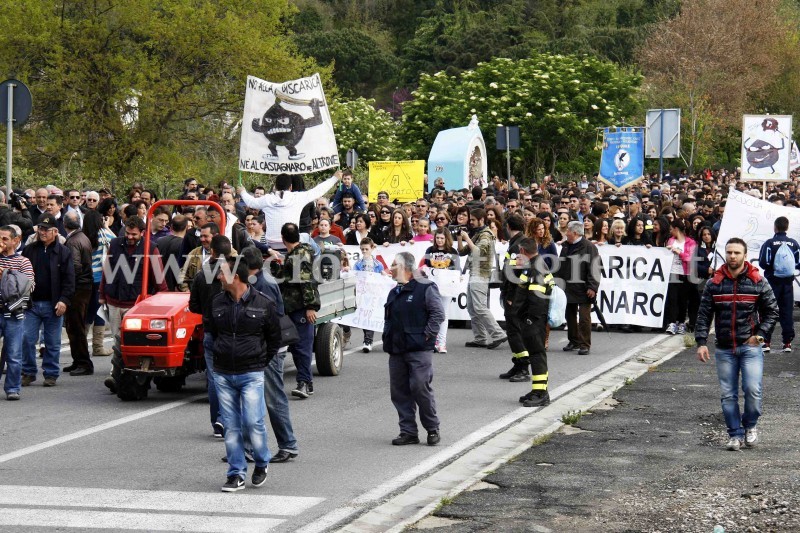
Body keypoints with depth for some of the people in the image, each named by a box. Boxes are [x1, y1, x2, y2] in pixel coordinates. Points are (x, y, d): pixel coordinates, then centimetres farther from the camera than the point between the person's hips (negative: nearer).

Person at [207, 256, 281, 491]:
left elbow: (274, 338, 6)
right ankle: (236, 474, 11)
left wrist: (261, 363, 6)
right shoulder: (217, 303, 6)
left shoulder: (263, 304, -5)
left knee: (253, 422, -10)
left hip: (251, 375, -4)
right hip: (222, 375, 4)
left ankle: (262, 463, 14)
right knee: (231, 426, 4)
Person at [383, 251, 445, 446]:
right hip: (397, 350, 8)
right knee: (399, 392, 5)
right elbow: (388, 318, 27)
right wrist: (388, 338, 14)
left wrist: (427, 335, -14)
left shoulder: (425, 288, -6)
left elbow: (438, 314, -11)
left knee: (421, 388, -10)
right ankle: (408, 432, 11)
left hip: (419, 350, -8)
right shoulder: (394, 293, 19)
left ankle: (433, 429, 5)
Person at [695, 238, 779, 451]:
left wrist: (760, 334, -5)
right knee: (728, 395, 3)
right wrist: (701, 342, -5)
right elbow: (704, 314, 4)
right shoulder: (714, 283, 3)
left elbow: (772, 311, 7)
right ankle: (736, 434, 14)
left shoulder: (758, 282, 0)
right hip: (724, 349, 2)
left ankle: (750, 425, 11)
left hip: (750, 347, -2)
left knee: (752, 389, -14)